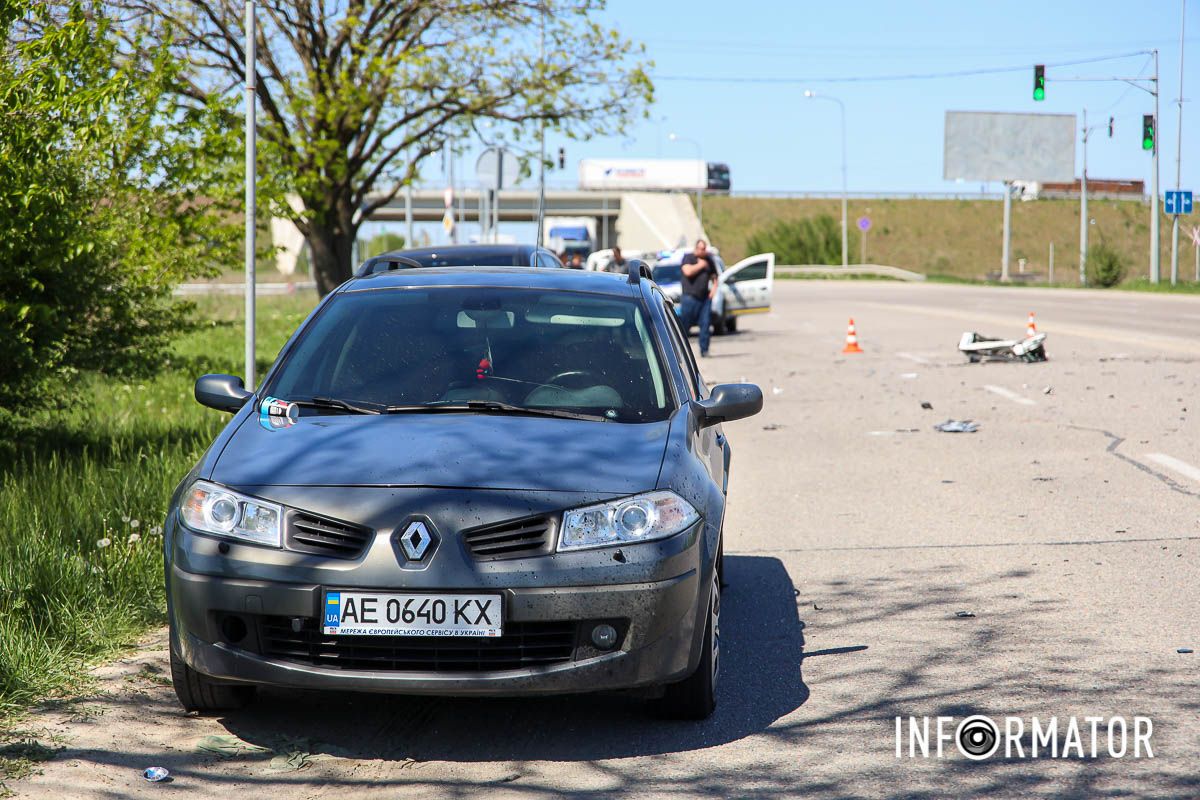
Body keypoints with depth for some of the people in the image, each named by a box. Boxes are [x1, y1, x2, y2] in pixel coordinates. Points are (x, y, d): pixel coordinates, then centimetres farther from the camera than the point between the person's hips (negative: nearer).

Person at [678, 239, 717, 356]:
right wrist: (700, 265, -6)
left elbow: (714, 276, 25)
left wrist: (714, 287, 7)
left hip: (705, 297, 5)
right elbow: (688, 271, -17)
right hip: (690, 297, -4)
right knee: (684, 324, -4)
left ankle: (704, 350, 1)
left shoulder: (708, 260, 16)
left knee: (705, 323, -3)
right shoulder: (688, 257, 1)